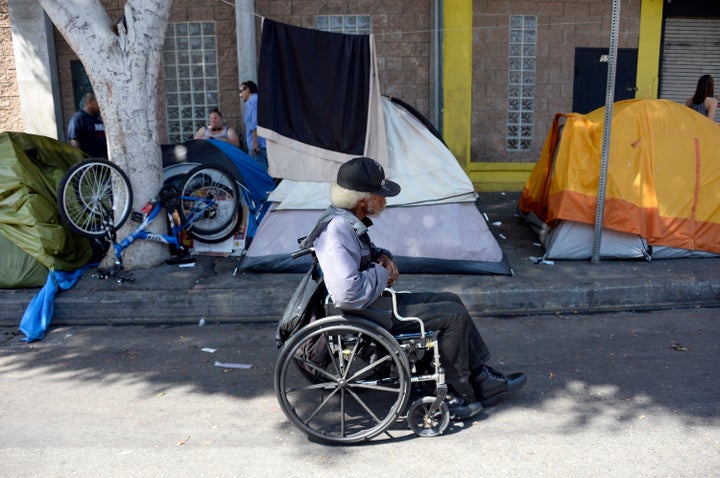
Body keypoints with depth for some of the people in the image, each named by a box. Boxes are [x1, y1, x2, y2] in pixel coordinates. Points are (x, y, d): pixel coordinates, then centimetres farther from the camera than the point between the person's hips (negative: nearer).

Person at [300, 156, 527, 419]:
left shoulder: (348, 221, 5)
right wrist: (382, 274, -18)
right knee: (454, 315, -9)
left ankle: (483, 380, 19)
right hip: (369, 318, -11)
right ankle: (446, 393, 9)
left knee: (451, 301, 12)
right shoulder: (337, 232, -27)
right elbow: (347, 293, -36)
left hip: (376, 302, 11)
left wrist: (383, 257, 4)